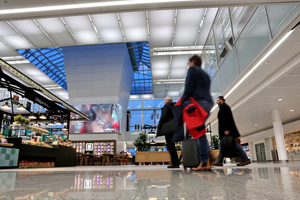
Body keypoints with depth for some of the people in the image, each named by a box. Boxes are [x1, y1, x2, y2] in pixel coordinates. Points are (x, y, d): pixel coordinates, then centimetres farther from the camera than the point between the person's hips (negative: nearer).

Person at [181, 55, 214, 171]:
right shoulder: (205, 74, 31)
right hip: (208, 102, 9)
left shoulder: (192, 69, 6)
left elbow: (189, 88, -7)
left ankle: (204, 162, -15)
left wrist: (182, 102, -6)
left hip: (199, 102, -9)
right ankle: (206, 161, 1)